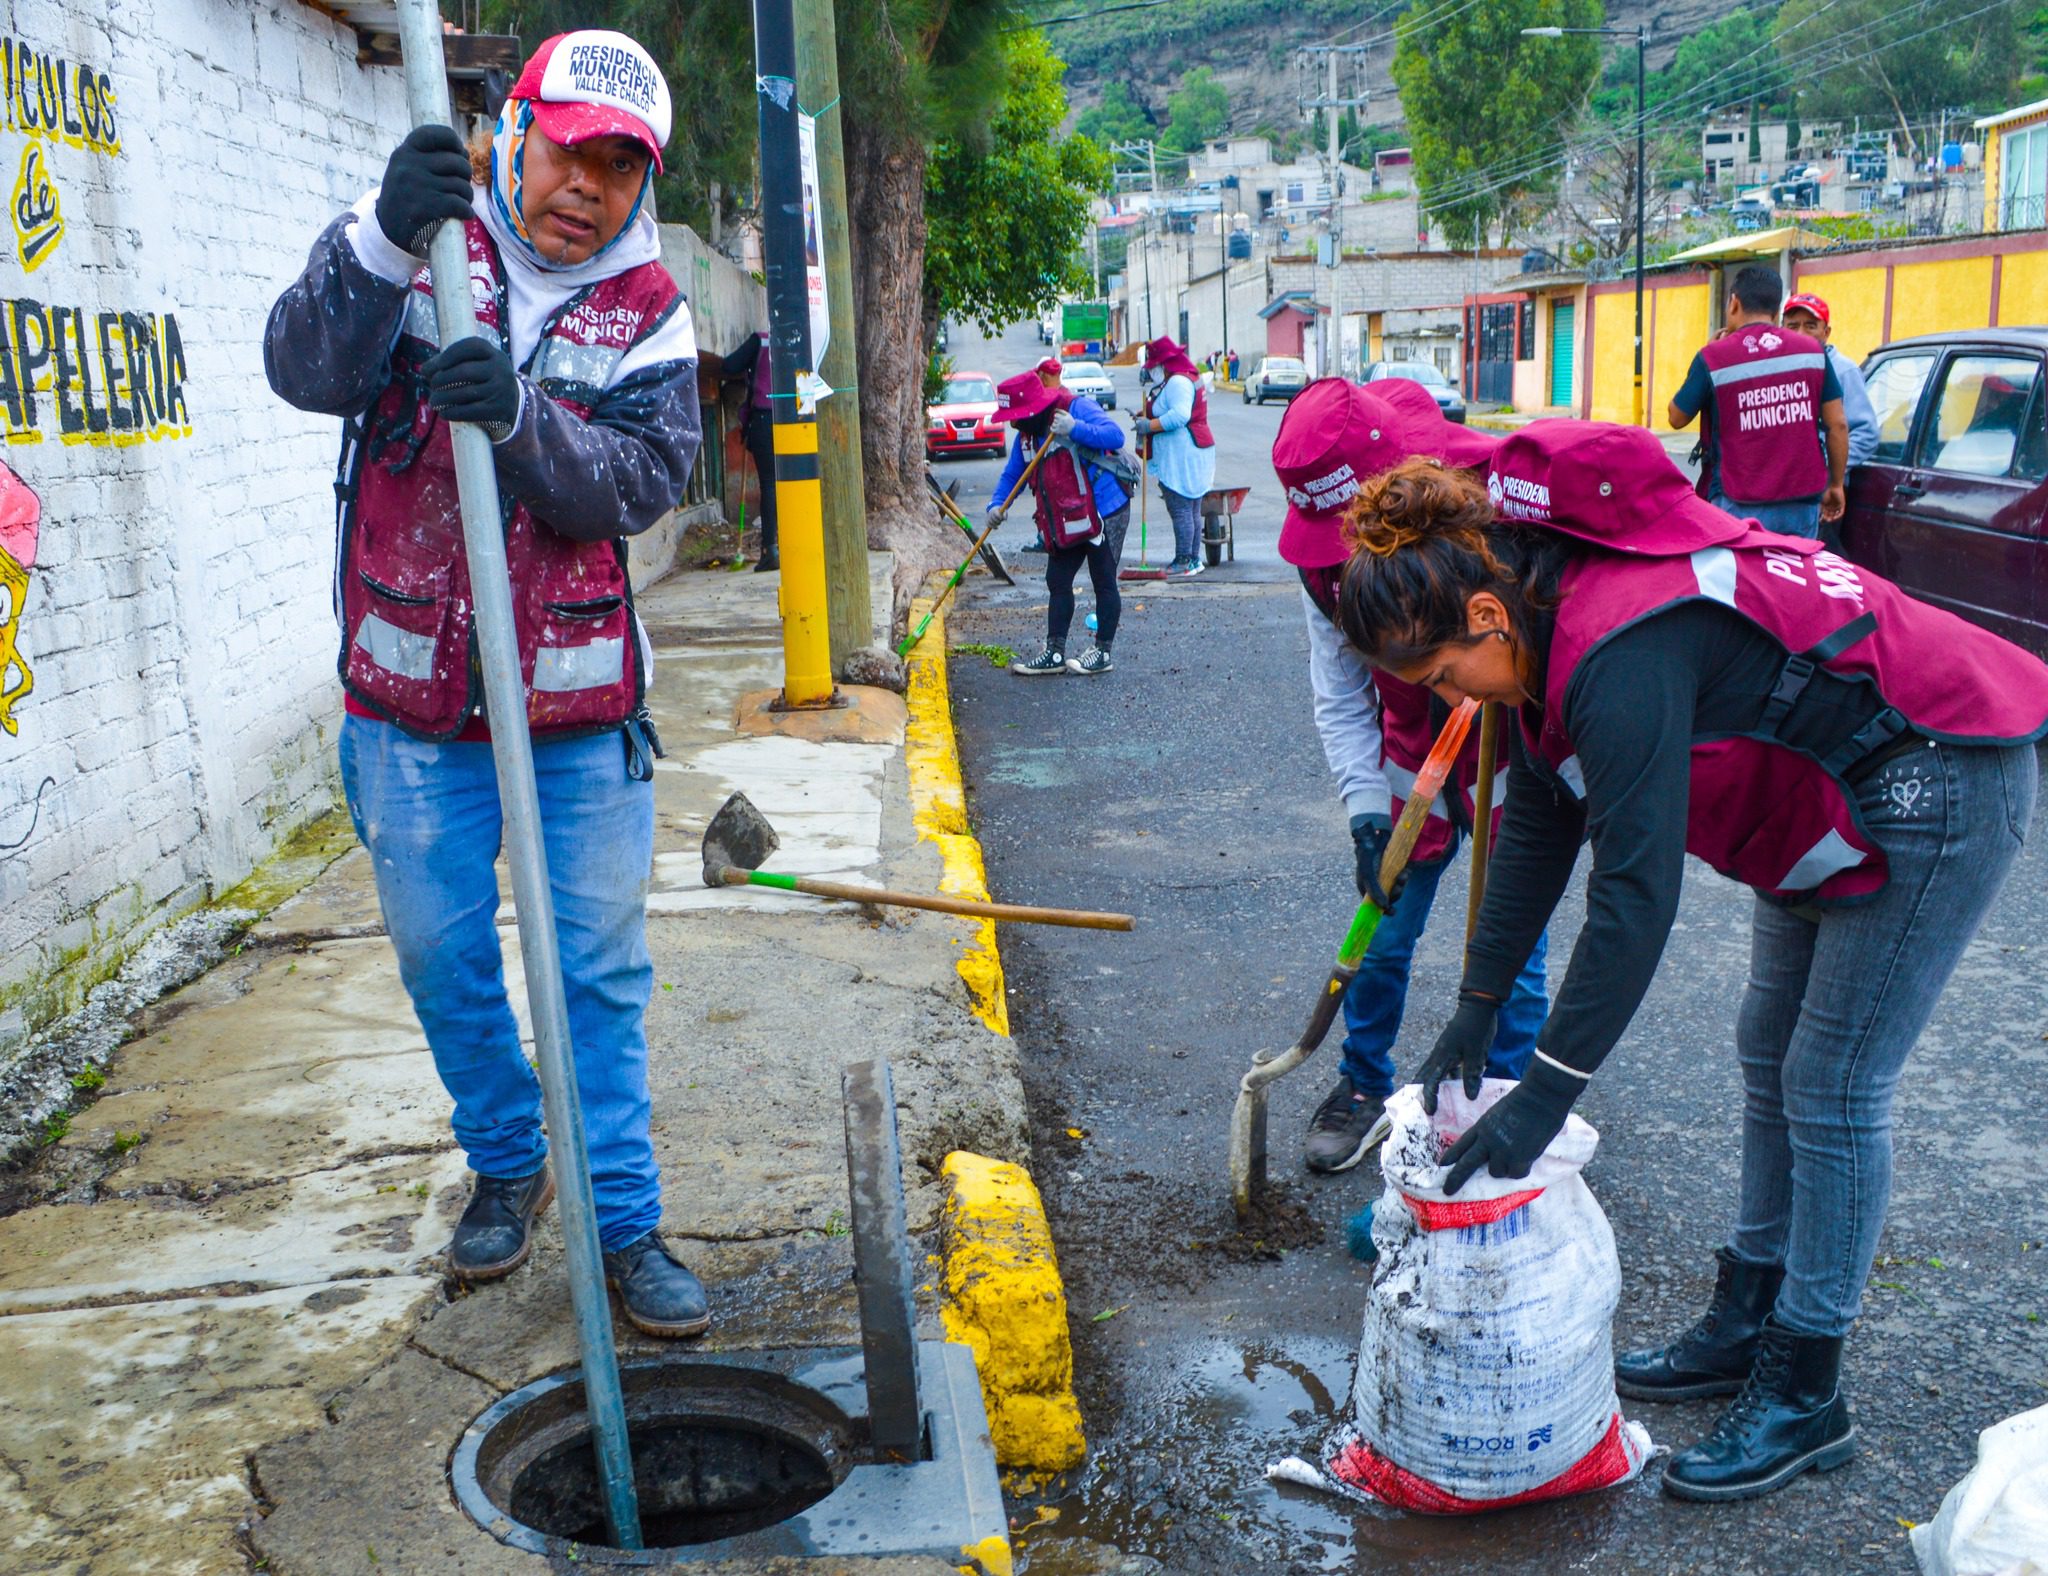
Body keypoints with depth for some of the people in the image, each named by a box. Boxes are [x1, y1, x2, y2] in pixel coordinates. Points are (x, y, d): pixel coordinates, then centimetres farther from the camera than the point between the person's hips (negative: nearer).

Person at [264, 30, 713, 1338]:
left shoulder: (648, 311, 2)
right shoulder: (423, 246, 0)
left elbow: (644, 480, -13)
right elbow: (306, 370, -18)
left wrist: (521, 417, -31)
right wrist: (383, 239, -35)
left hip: (581, 702, 0)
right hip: (412, 691, 1)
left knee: (602, 969, 4)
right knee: (441, 956, 11)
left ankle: (627, 1223, 17)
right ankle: (509, 1165, 34)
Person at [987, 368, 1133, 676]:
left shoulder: (1076, 408, -16)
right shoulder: (1027, 434, 7)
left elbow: (1115, 435, -27)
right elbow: (1012, 474, 15)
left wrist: (1075, 429, -38)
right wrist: (997, 504, -2)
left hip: (1104, 512, -8)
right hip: (1064, 522, 8)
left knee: (1104, 582, 2)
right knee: (1058, 583, 10)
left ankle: (1102, 653, 13)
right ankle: (1054, 654, 17)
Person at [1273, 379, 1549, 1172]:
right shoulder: (1324, 553, -15)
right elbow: (1340, 695, -7)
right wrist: (1367, 809, -18)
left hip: (1519, 757, -3)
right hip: (1415, 757, 3)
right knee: (1383, 938, 8)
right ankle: (1365, 1086, 31)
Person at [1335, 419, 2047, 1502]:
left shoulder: (1621, 649, -33)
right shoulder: (1550, 609, -3)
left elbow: (1636, 894, -33)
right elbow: (1539, 823, 4)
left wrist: (1544, 1096, -27)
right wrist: (1474, 1012, 4)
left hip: (1939, 784, -10)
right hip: (1835, 794, 10)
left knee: (1830, 1088, -4)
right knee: (1771, 1056, 15)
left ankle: (1804, 1394, 10)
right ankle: (1746, 1323, 29)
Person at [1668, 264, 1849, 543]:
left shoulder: (1714, 356, -6)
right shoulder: (1813, 351, 3)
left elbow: (1677, 417, 8)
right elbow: (1837, 425, 5)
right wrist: (1835, 485, 17)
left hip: (1739, 508, -3)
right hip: (1803, 504, 3)